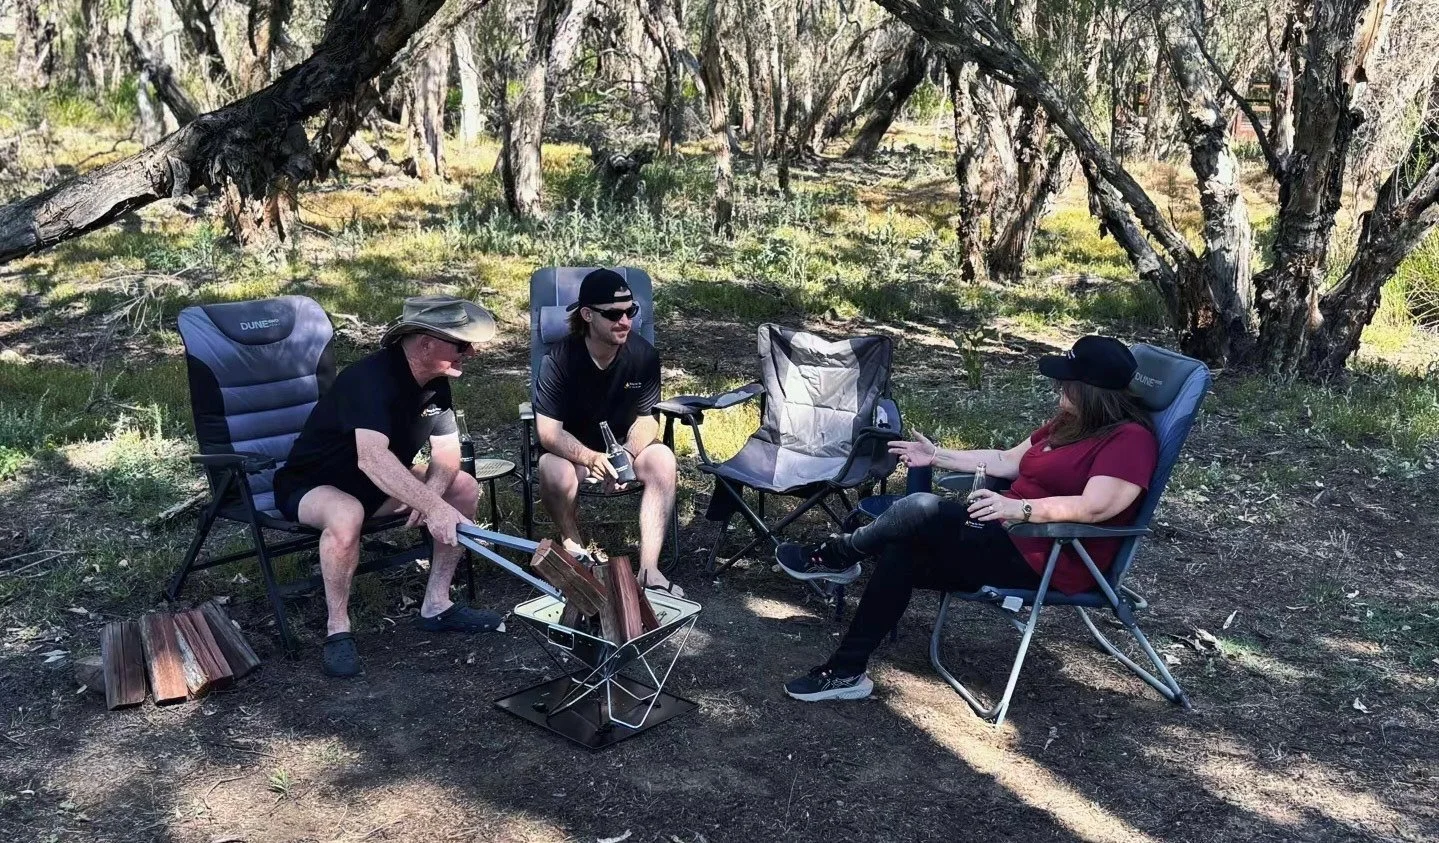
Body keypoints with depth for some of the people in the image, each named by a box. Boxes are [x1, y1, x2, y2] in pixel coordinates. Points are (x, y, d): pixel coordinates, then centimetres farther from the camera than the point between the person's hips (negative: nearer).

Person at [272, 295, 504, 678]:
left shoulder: (435, 382, -5)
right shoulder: (372, 378, -31)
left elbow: (447, 452, -5)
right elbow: (372, 458, -45)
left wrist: (431, 492, -26)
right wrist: (434, 506, -51)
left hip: (375, 486, 8)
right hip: (310, 486, -8)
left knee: (466, 488, -6)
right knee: (347, 514, -40)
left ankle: (436, 606, 2)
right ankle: (337, 630, -21)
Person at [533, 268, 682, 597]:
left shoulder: (644, 355, -14)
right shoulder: (560, 359, -21)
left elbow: (646, 418, -6)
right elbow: (548, 431, -23)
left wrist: (628, 454, -28)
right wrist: (592, 459, -41)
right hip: (571, 449, -2)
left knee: (662, 460, -28)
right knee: (554, 471, -36)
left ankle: (648, 569, -27)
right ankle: (574, 546, -6)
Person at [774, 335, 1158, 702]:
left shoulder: (1130, 439, -13)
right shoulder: (1070, 424, 17)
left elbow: (1095, 507, -27)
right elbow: (1006, 461, 22)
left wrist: (1020, 508, -32)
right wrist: (937, 456, 18)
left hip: (1046, 559, -10)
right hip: (1013, 536, 10)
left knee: (922, 510, -23)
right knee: (902, 553, -11)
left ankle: (834, 557, 3)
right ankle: (846, 671, -8)